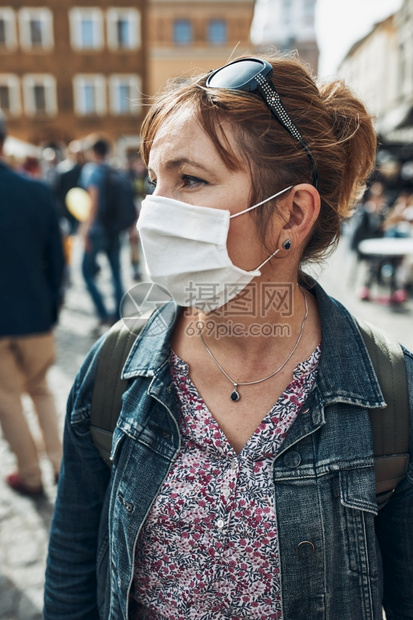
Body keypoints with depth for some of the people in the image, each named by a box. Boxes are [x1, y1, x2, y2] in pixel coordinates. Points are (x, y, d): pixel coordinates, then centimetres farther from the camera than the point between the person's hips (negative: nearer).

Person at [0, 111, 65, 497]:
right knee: (40, 388, 24)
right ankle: (59, 462, 18)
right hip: (36, 314, 3)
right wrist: (52, 305, 11)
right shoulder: (38, 192, -5)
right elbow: (56, 258, 0)